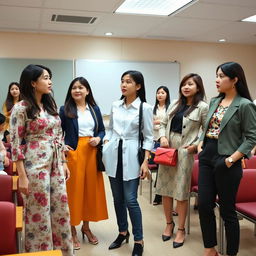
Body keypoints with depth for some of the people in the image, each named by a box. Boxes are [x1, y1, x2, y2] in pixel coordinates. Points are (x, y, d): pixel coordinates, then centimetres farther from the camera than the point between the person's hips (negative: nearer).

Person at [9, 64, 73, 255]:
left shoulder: (51, 105, 10)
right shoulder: (21, 108, -10)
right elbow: (15, 143, -12)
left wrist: (64, 163, 12)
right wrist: (22, 176, -15)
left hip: (55, 163, 7)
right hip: (35, 164, -6)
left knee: (61, 208, 12)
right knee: (39, 211, 4)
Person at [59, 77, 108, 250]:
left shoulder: (95, 109, 10)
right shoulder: (65, 110, 0)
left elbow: (102, 130, 13)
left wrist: (98, 139, -6)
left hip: (91, 153, 4)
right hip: (73, 153, -3)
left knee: (91, 188, 9)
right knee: (74, 189, 1)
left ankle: (86, 227, 27)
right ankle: (72, 230, 15)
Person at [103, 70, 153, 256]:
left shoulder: (145, 108, -6)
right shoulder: (115, 106, 8)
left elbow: (148, 137, -5)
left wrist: (145, 162, -11)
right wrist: (105, 147, 4)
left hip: (131, 156, -5)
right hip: (113, 154, 5)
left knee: (131, 200, -5)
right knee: (117, 198, 12)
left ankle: (139, 241, 10)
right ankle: (123, 232, 31)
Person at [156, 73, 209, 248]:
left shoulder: (203, 107, -4)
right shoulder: (175, 104, 11)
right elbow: (163, 124, 16)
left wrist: (196, 145, -14)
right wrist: (162, 136, -2)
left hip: (185, 153, -5)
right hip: (166, 151, 5)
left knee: (181, 192, 2)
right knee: (165, 189, 11)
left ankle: (181, 229, 18)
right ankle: (169, 223, 29)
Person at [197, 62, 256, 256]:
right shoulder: (214, 102, 10)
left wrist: (231, 159, -18)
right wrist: (200, 145, 5)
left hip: (226, 163, -6)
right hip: (207, 160, 7)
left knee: (227, 210, 6)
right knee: (204, 205, 10)